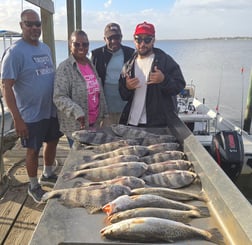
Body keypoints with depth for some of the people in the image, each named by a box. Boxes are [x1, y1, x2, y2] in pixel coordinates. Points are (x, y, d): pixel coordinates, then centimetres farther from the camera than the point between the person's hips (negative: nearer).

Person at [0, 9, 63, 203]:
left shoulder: (45, 48, 7)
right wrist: (17, 119, -20)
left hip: (52, 110, 7)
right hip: (31, 115, -7)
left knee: (52, 142, 19)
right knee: (33, 150, 7)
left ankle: (48, 175, 43)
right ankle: (34, 186, 29)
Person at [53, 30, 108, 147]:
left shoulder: (91, 64, 11)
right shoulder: (65, 68, -11)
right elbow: (59, 97, -18)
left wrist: (103, 113, 17)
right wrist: (77, 111, -30)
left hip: (95, 124, 7)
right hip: (76, 126, -6)